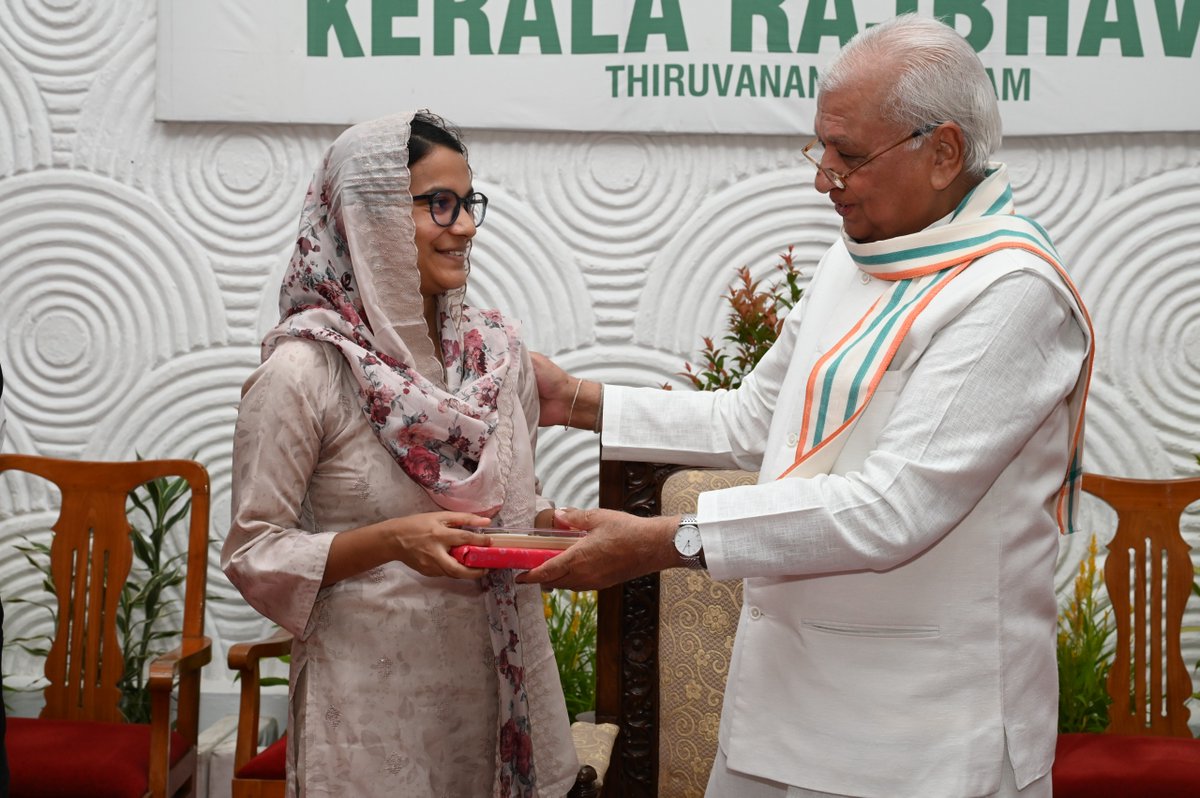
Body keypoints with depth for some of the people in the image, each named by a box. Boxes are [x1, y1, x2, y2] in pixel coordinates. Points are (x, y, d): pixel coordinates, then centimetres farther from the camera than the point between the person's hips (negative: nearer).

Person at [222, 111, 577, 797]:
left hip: (499, 682, 5)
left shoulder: (499, 349, 4)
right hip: (374, 691, -5)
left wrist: (552, 527, -7)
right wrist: (392, 540, -24)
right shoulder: (302, 372, -13)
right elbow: (254, 553, -11)